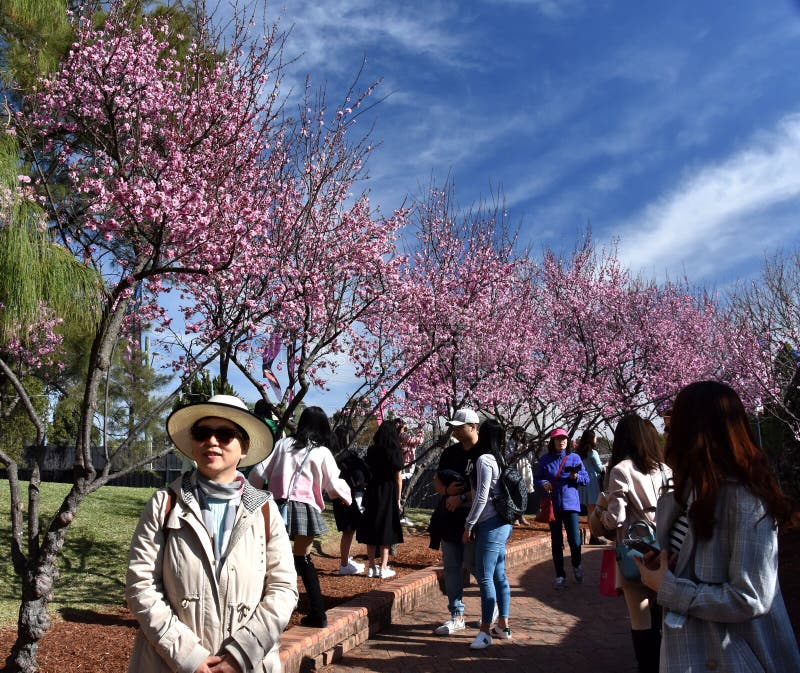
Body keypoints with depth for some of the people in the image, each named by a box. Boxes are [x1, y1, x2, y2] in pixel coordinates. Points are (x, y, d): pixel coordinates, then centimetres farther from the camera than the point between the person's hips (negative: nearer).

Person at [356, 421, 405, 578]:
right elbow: (398, 478, -6)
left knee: (370, 530, 10)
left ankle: (372, 567, 16)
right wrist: (398, 499, 1)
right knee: (385, 530, 4)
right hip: (388, 494, -3)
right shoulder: (395, 451, -7)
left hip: (371, 493, 3)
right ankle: (383, 568, 7)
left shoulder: (371, 450, 2)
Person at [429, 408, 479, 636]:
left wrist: (462, 498, -19)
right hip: (449, 517, 7)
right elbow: (437, 480, 15)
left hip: (473, 519, -7)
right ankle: (457, 616, 20)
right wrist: (447, 490, -6)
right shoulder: (450, 452, 12)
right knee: (452, 567, 9)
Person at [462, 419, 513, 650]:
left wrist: (468, 526, -11)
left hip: (490, 526, -9)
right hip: (501, 524, 9)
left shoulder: (484, 459, -13)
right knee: (499, 575, 14)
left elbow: (481, 497, -16)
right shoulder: (498, 460, 12)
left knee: (485, 577, -6)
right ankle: (503, 626, 22)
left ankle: (485, 631, -3)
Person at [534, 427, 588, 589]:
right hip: (553, 505, 1)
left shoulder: (574, 458, 3)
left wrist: (576, 476, -16)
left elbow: (586, 478, 4)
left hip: (570, 503, -1)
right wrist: (543, 483, -12)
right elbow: (537, 478, 8)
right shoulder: (545, 460, 3)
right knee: (556, 541, 8)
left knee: (574, 539, -4)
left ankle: (576, 566, 27)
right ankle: (560, 575, 20)